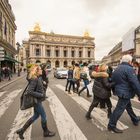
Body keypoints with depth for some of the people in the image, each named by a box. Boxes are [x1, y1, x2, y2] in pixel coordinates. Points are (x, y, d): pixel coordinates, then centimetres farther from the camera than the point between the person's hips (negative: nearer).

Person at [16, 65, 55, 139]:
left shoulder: (38, 78, 5)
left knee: (36, 116, 22)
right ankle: (46, 132, 31)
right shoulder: (34, 79, -23)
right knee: (43, 116, 8)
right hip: (37, 101, -9)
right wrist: (41, 95, -22)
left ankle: (22, 130, 33)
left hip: (37, 100, 9)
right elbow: (30, 91, -28)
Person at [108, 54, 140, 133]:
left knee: (128, 106, 26)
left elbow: (113, 80, 15)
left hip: (120, 91, 10)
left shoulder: (117, 69, 9)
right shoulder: (129, 69, -18)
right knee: (119, 109, -2)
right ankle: (111, 125, 9)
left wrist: (115, 90, 24)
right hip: (125, 92, -10)